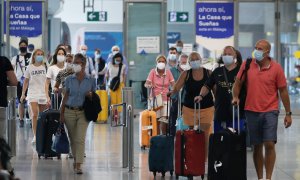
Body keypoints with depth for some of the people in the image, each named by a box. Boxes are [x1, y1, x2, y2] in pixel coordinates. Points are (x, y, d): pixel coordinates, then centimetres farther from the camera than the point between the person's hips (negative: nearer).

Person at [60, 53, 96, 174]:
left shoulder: (91, 80, 1)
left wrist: (90, 95, -13)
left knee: (80, 139, -11)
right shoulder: (69, 79, 4)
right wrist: (61, 113, 3)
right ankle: (76, 160, 29)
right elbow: (65, 97, 7)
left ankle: (78, 165, -12)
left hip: (83, 113, -2)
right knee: (73, 139, 10)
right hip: (70, 111, 2)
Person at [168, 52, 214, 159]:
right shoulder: (186, 74, 2)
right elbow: (176, 87, -1)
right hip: (190, 109, 1)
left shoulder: (208, 73, 1)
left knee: (205, 136, -6)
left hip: (206, 109, -1)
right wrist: (172, 92, -22)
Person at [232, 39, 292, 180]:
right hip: (252, 111, 2)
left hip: (270, 111, -2)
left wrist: (288, 113, 1)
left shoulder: (276, 68, -3)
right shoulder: (247, 64, 1)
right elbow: (238, 82, 12)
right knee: (257, 146, 8)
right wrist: (236, 97, -6)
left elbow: (283, 91, 1)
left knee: (269, 144, -11)